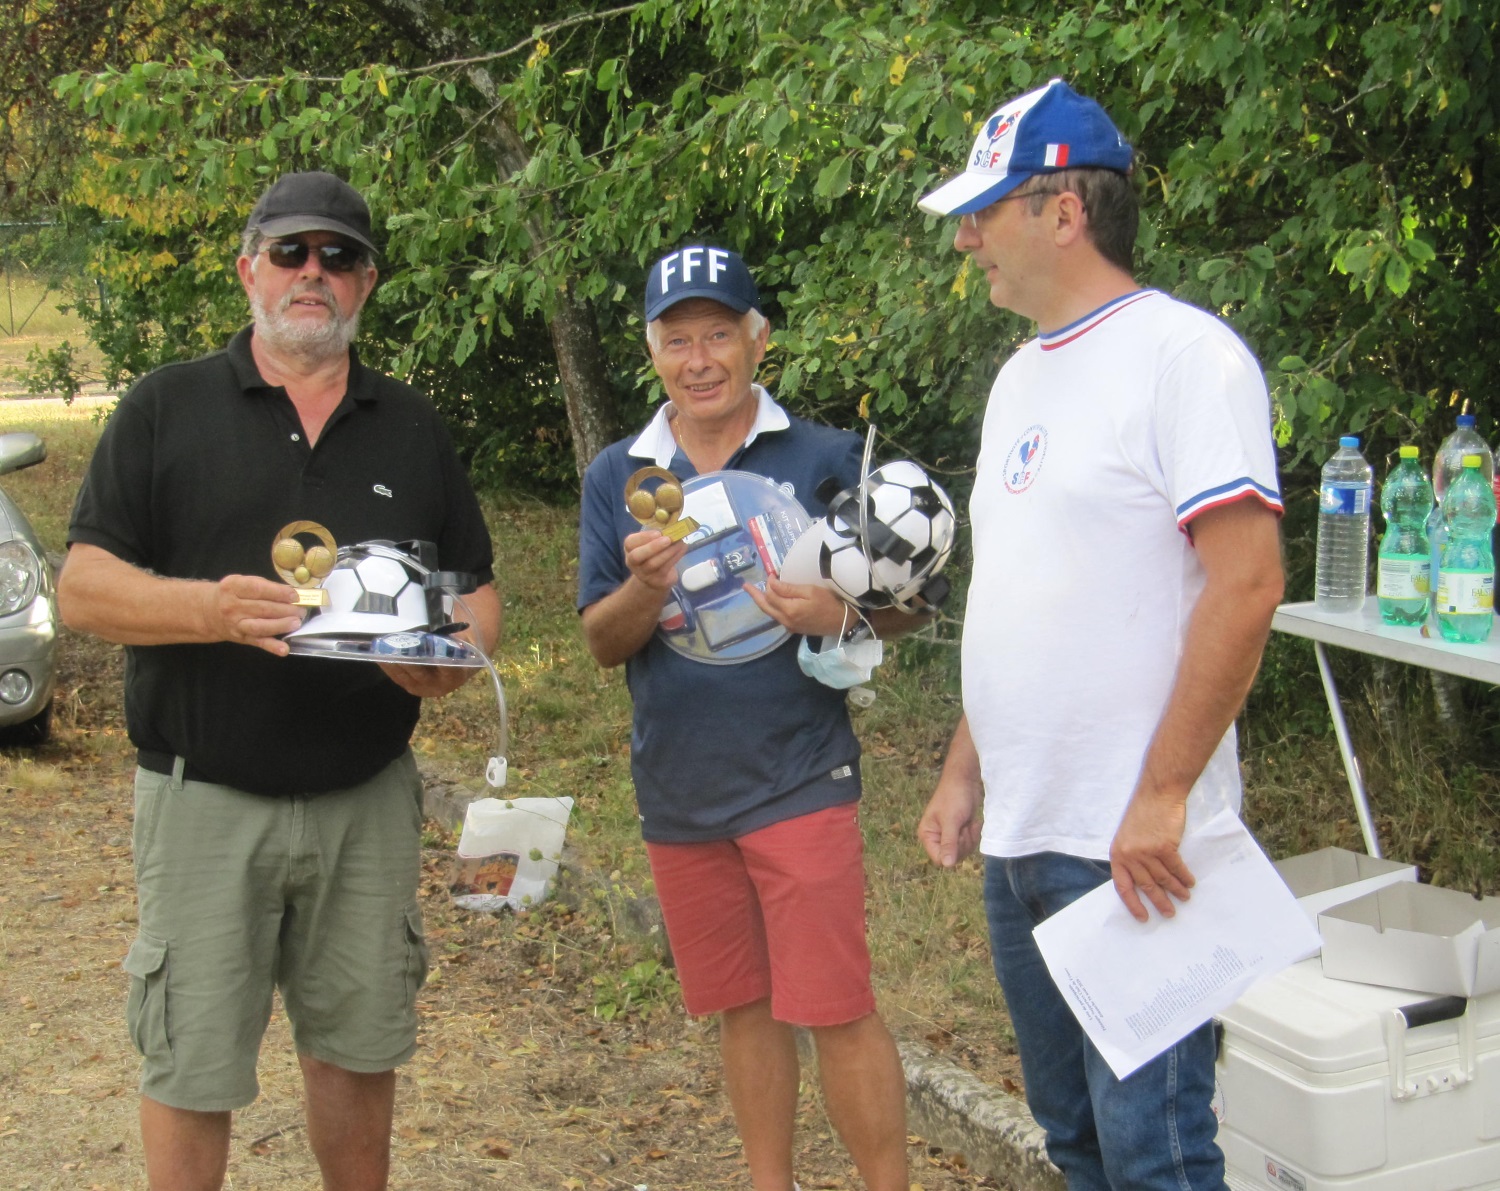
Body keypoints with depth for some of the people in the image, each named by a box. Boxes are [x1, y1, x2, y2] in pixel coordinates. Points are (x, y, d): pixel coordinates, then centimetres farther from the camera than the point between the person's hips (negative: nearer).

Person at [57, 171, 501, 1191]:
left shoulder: (415, 428, 11)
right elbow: (82, 589, -5)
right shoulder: (167, 408, 1)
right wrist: (213, 608, -23)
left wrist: (452, 657, -10)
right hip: (206, 794, -3)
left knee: (360, 1049, 13)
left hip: (368, 795, 3)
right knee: (192, 1068, 4)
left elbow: (479, 593, 13)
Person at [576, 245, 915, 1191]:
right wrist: (645, 591, -20)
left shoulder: (826, 458, -3)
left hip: (800, 781, -3)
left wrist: (840, 615, -22)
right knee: (741, 1006, 15)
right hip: (680, 788, 4)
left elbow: (904, 598, 1)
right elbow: (603, 643, 2)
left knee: (836, 1008, -4)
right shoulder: (617, 477, 5)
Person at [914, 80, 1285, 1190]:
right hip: (1021, 836, 9)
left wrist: (1158, 798, -20)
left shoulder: (1184, 353, -12)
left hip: (1135, 846, -8)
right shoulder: (1023, 376, 16)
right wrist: (966, 773, 16)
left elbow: (1246, 585, -19)